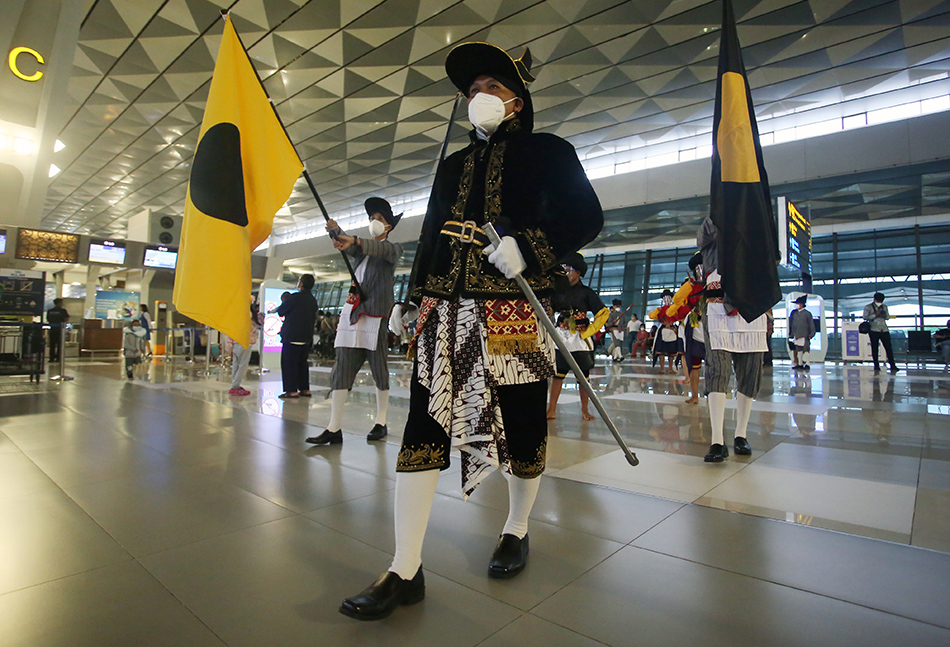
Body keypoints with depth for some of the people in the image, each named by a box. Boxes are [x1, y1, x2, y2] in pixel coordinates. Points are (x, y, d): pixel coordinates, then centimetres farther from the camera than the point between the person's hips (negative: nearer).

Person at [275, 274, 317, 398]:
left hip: (292, 336, -7)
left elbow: (280, 311, -3)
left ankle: (292, 390, -4)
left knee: (289, 362, -2)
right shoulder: (313, 300, 10)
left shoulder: (295, 297, -11)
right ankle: (305, 389, 15)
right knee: (302, 362, 14)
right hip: (307, 337, 7)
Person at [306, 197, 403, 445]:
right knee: (341, 369, -2)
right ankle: (334, 428, -1)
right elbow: (347, 245, 1)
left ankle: (381, 423, 14)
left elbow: (380, 248, -16)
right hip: (351, 313, 5)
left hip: (376, 314, -5)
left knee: (379, 370, 1)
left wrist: (354, 240, -34)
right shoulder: (360, 249, 22)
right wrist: (335, 230, -21)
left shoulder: (392, 248, 8)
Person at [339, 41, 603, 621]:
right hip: (448, 310, 4)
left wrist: (527, 247, -17)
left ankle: (518, 531, 32)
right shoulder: (452, 165, 24)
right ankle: (406, 571, 5)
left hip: (516, 310, -4)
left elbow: (586, 217, -1)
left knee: (521, 423, 6)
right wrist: (415, 298, 13)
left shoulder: (548, 152, 9)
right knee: (424, 425, -4)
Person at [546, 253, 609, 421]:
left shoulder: (586, 292, -3)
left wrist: (588, 331, -9)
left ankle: (584, 410, 17)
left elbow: (603, 313, -5)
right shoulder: (559, 291, 7)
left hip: (580, 339, -3)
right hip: (561, 338, 3)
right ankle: (551, 410, 6)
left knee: (583, 375, 5)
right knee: (557, 373, 2)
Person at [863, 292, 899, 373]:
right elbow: (865, 317, -6)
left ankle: (892, 365, 1)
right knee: (874, 348, 0)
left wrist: (884, 315, -5)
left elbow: (888, 317, 17)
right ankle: (876, 365, 7)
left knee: (888, 347, -1)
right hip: (874, 330, -3)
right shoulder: (868, 307, 2)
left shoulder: (884, 307, 15)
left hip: (884, 329, 3)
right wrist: (875, 315, -16)